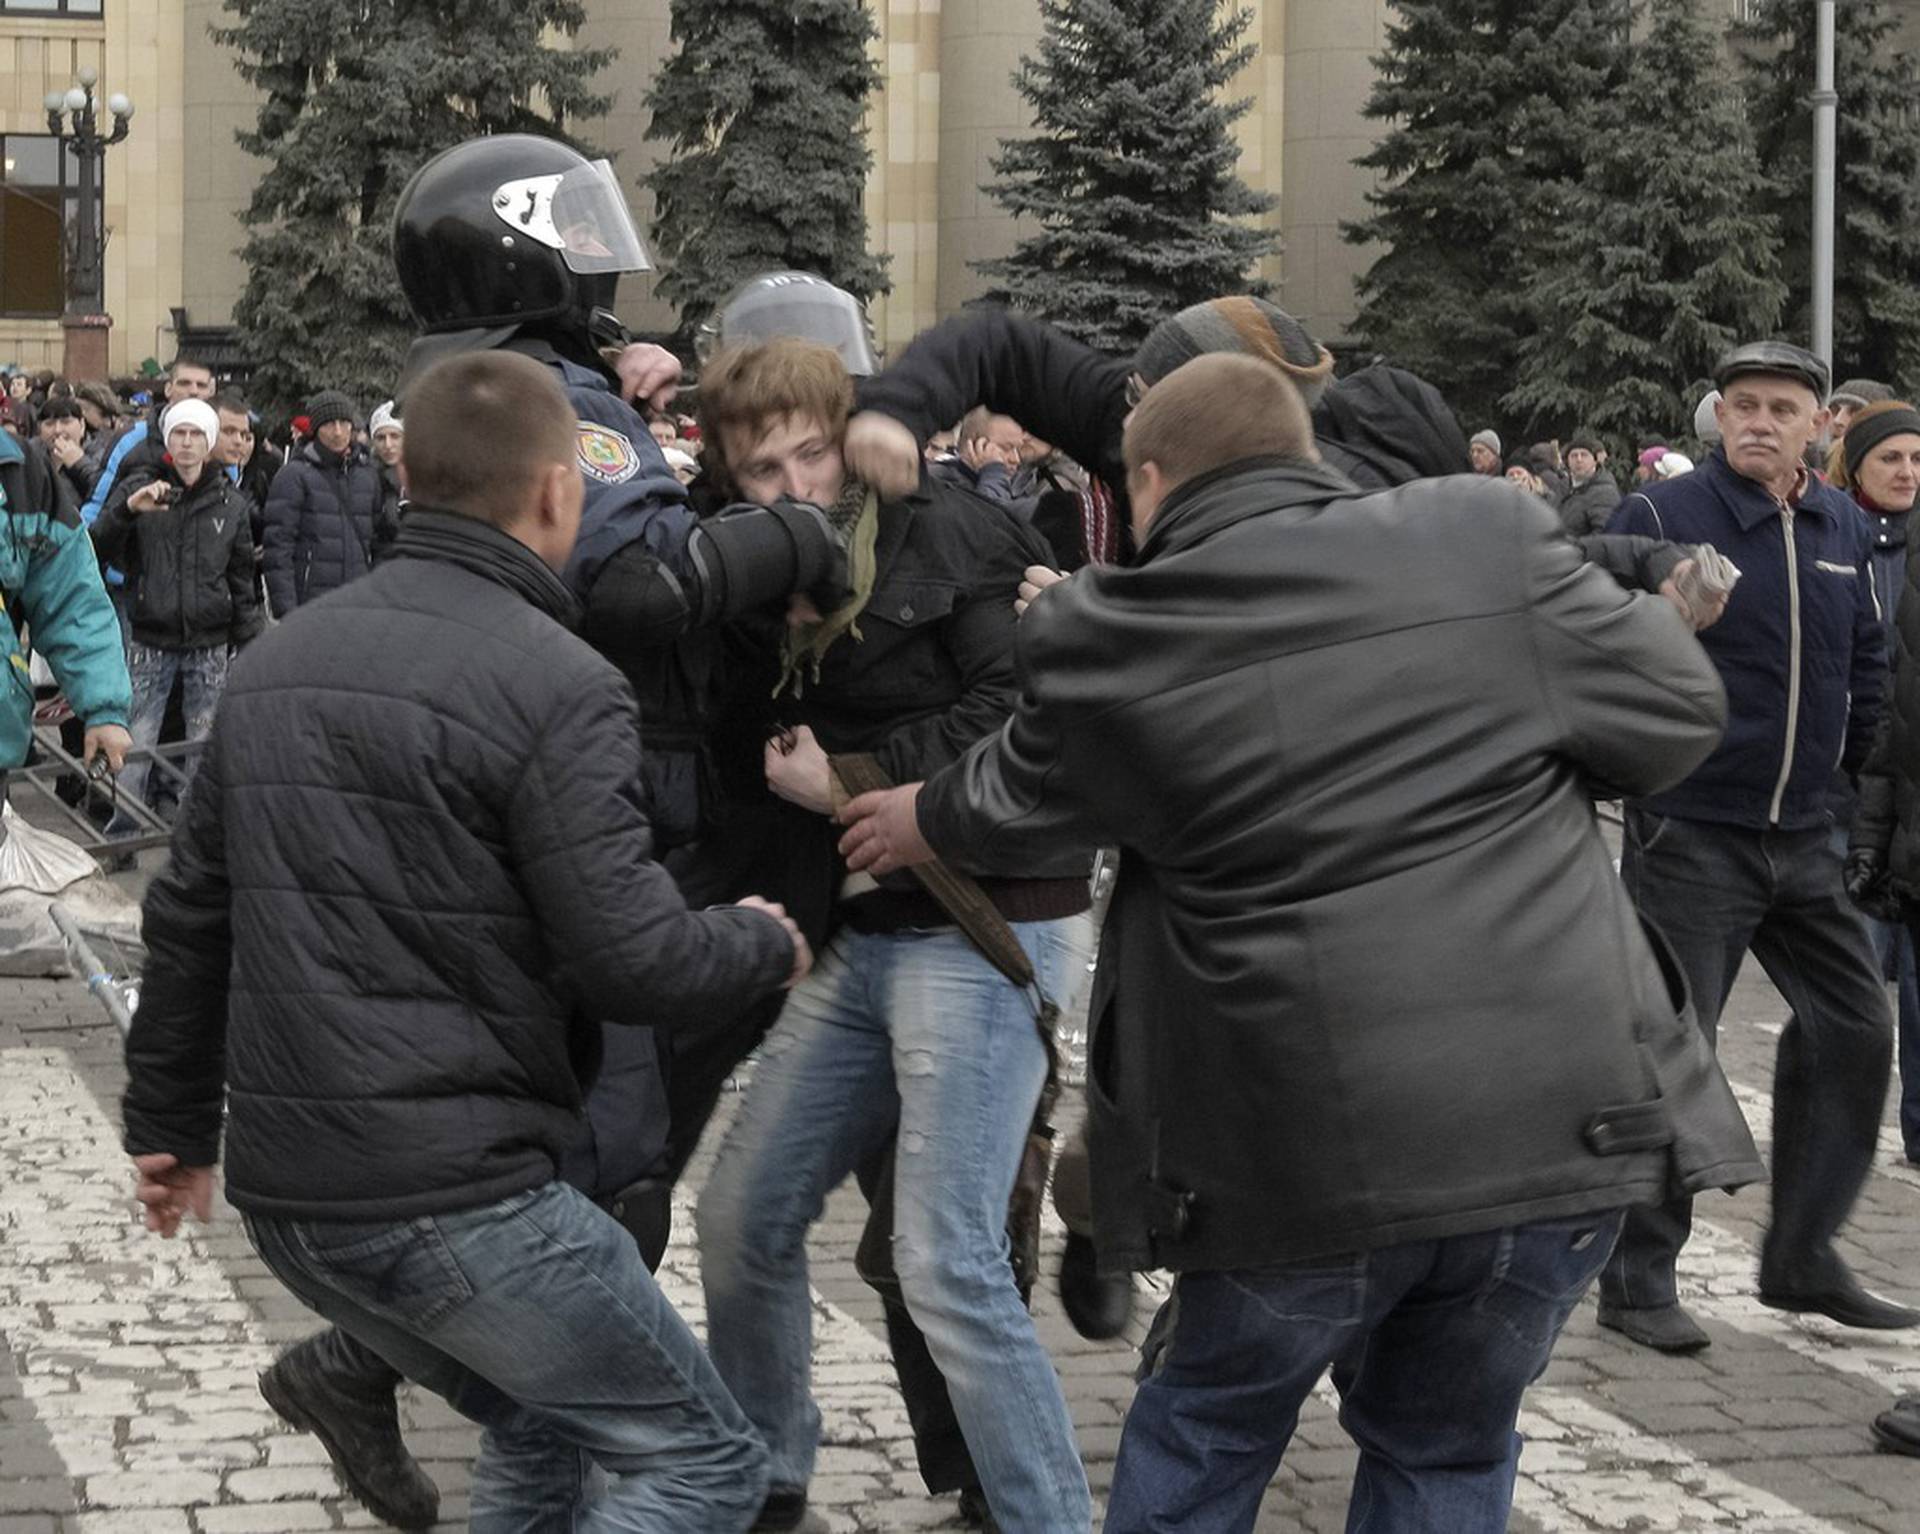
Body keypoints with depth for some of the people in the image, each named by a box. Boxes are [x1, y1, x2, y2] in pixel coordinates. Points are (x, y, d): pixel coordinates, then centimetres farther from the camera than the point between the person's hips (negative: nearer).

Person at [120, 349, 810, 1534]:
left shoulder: (280, 660, 11)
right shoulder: (557, 687, -13)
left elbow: (190, 913, 16)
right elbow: (633, 956, -16)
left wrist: (174, 1123, 27)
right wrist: (765, 946, 5)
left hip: (286, 1197, 8)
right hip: (456, 1199, -8)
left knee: (547, 1437, 26)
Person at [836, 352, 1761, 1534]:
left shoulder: (1111, 636, 0)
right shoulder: (1490, 534, 1)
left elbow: (1015, 805, 19)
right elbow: (1677, 717, 6)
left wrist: (919, 823, 41)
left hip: (1310, 1140, -1)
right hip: (1569, 1112, 2)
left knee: (1203, 1434, 22)